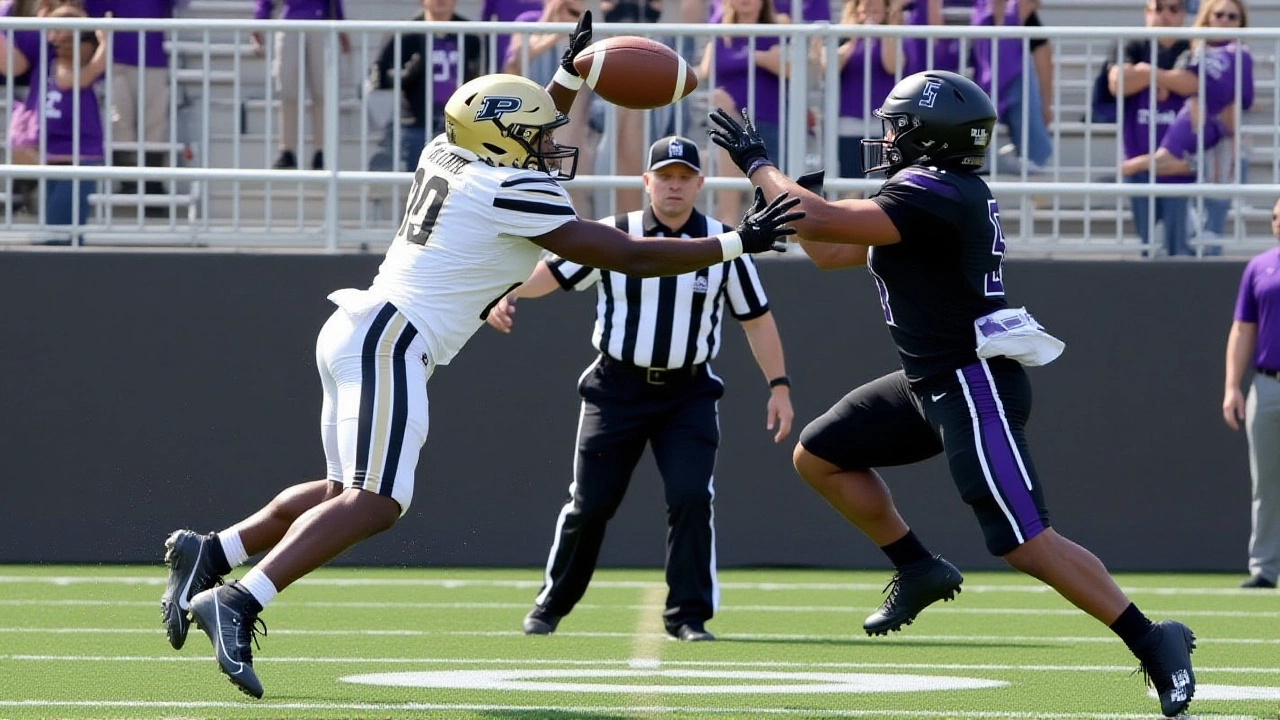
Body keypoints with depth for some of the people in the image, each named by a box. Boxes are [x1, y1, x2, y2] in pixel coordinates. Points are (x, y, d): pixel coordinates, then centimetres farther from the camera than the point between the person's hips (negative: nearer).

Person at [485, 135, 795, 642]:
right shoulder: (612, 237, -5)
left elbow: (756, 318, 5)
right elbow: (552, 271, -5)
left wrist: (778, 386, 1)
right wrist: (508, 296, -24)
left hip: (689, 395, 0)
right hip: (617, 388, 0)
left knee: (691, 497, -15)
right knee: (590, 504, 4)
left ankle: (688, 615, -4)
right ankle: (550, 606, 23)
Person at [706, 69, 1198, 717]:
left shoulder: (933, 196, -20)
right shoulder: (931, 192, 13)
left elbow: (820, 223, -26)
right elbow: (829, 253, 21)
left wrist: (757, 164, -14)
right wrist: (776, 184, 13)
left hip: (974, 388, -10)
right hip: (931, 384, 10)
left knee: (1026, 544, -12)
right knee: (820, 457, 15)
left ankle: (1153, 644, -8)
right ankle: (919, 570, 21)